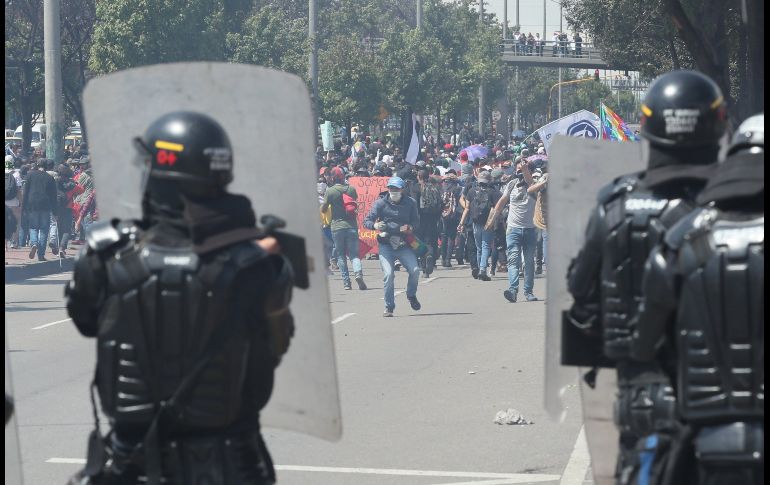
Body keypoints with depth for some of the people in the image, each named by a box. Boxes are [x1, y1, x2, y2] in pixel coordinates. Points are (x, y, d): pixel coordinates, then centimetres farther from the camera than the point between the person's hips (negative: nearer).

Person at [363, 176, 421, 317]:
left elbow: (416, 221, 10)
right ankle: (389, 307, 0)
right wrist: (375, 225, -26)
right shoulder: (381, 203, -2)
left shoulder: (410, 203, 4)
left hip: (403, 245, 2)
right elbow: (367, 221, -3)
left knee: (415, 270, -14)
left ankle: (411, 295, 16)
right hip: (386, 245, -1)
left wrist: (410, 228, -12)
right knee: (388, 275, -14)